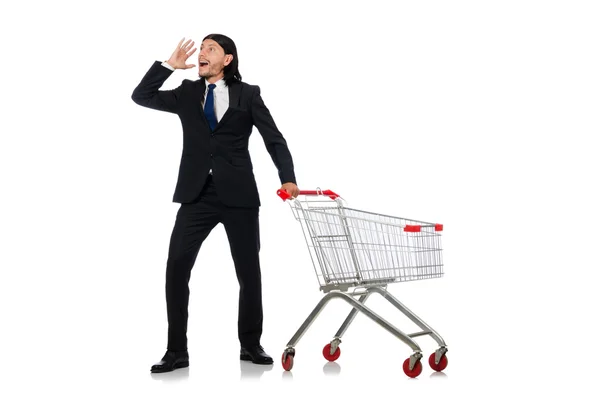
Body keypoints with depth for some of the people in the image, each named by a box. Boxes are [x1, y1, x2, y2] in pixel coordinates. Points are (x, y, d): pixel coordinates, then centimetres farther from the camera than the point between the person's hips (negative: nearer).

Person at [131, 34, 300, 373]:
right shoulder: (187, 93, 12)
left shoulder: (248, 94, 4)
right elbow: (141, 97, 6)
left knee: (249, 272, 6)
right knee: (177, 268, -7)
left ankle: (250, 344, 24)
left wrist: (288, 178, -13)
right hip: (197, 195, 2)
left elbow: (275, 139, 1)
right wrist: (169, 65, -3)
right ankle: (177, 351, 2)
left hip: (238, 194, -1)